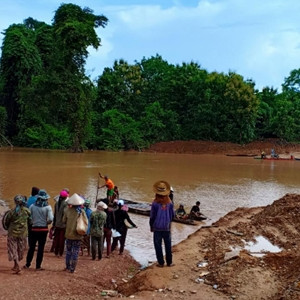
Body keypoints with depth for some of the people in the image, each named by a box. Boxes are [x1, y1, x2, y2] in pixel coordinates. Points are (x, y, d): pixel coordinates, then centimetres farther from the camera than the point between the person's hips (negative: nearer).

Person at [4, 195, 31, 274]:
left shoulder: (12, 211, -11)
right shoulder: (27, 211, -7)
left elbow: (6, 222, -1)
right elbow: (30, 220, 4)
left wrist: (8, 228, 19)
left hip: (13, 232, -2)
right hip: (23, 233, 2)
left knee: (13, 249, 5)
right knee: (20, 249, 16)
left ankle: (17, 266, -8)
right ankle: (16, 266, 26)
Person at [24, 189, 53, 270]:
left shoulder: (32, 206, -3)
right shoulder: (47, 207, -9)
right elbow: (50, 219, -16)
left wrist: (32, 222, 11)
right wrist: (46, 223, 4)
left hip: (34, 229, 2)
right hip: (43, 229, -2)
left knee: (31, 247, 14)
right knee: (41, 248, 6)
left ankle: (27, 264, 20)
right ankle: (38, 266, 9)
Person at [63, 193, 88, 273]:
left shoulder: (67, 211, -6)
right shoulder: (81, 212, -10)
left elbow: (64, 220, 4)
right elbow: (86, 222, -9)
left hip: (68, 234, 2)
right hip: (77, 235, -2)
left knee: (68, 251, 17)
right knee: (75, 252, 5)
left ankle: (68, 267, 22)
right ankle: (72, 269, 4)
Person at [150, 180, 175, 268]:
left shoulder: (155, 203, -12)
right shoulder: (169, 202, -2)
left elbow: (152, 216, -7)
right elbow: (172, 215, 5)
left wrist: (151, 226, 7)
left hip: (157, 227, -3)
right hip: (167, 227, 3)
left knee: (158, 245, 7)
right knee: (168, 245, 13)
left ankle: (161, 262, 8)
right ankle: (169, 262, 18)